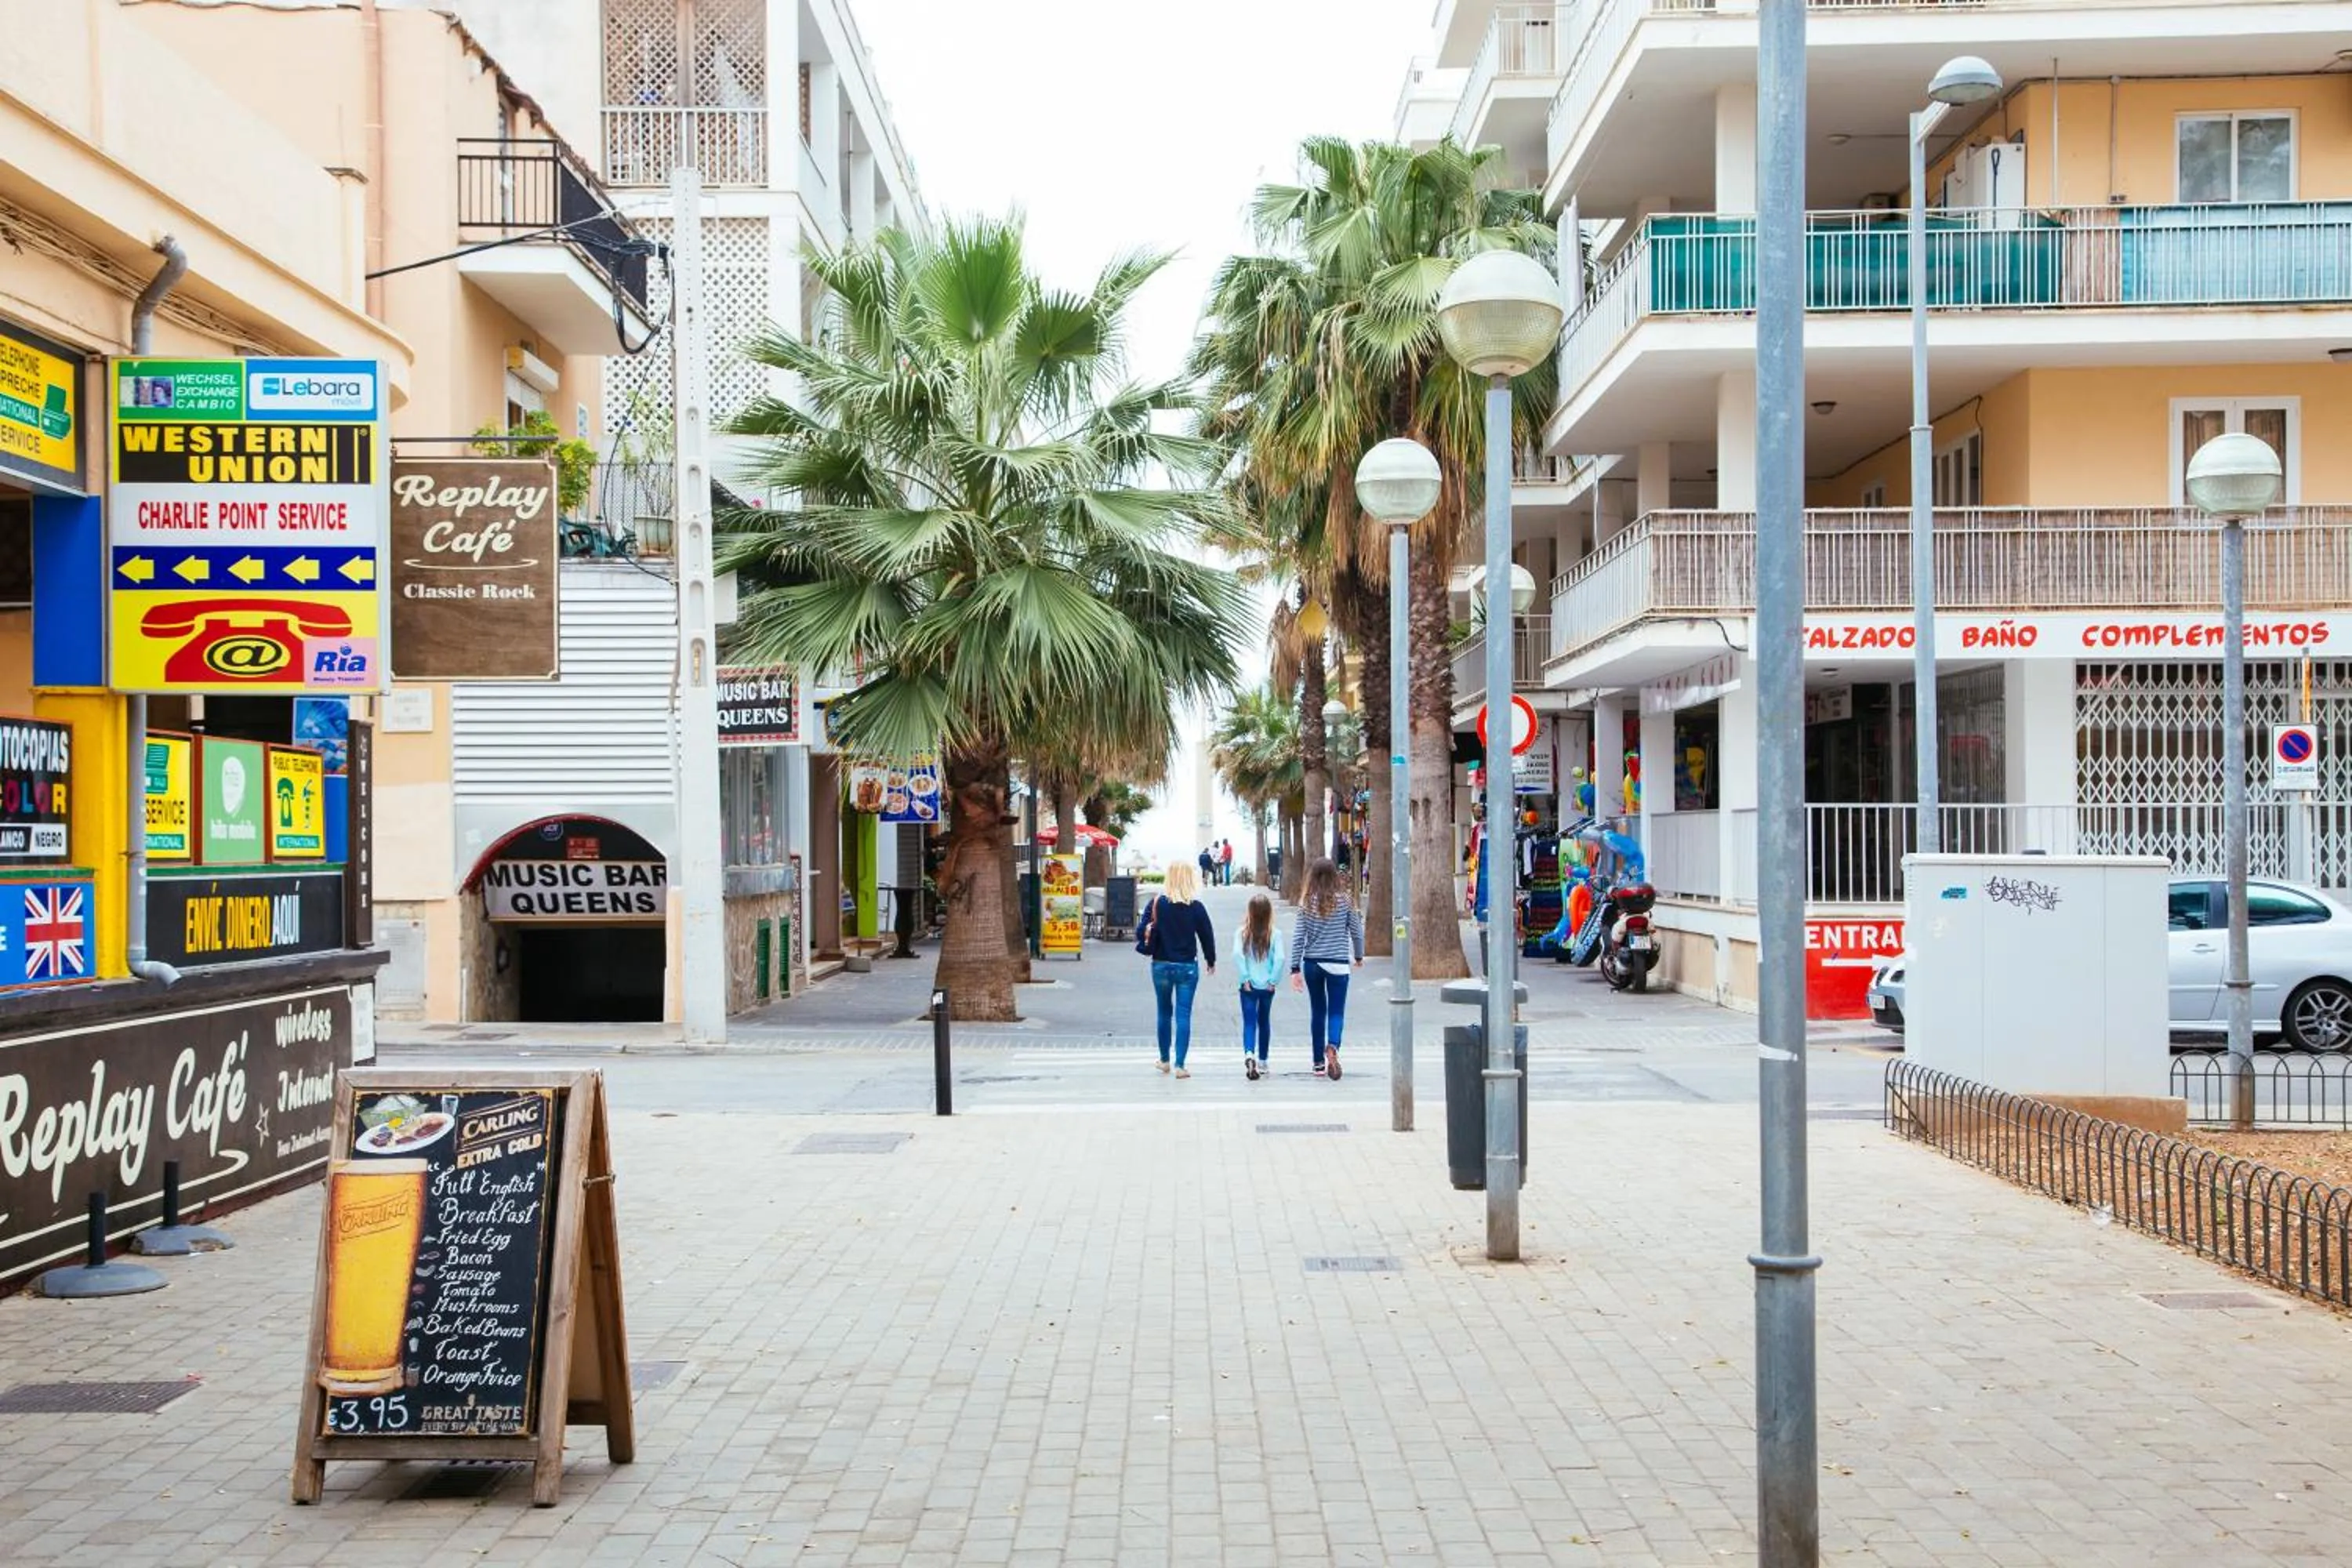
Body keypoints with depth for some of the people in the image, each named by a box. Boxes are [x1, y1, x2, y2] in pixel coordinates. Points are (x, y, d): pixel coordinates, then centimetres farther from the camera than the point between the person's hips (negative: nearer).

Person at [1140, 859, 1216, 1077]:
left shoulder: (1157, 903, -8)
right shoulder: (1195, 907, -8)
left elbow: (1144, 932, -9)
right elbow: (1207, 935, -1)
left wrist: (1149, 949, 10)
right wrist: (1211, 961, 14)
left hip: (1161, 965, 1)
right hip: (1188, 967, -1)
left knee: (1165, 1013, 17)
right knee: (1183, 1015, 1)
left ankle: (1164, 1060, 28)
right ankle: (1180, 1065, -4)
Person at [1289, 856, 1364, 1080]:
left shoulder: (1306, 903, -2)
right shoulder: (1344, 900, -4)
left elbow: (1299, 937, -3)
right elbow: (1356, 931, 2)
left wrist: (1295, 969, 1)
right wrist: (1358, 957, 19)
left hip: (1312, 963, 2)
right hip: (1338, 963, -2)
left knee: (1317, 1011, 13)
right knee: (1336, 1011, 0)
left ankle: (1319, 1062, 17)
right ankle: (1332, 1046, -29)